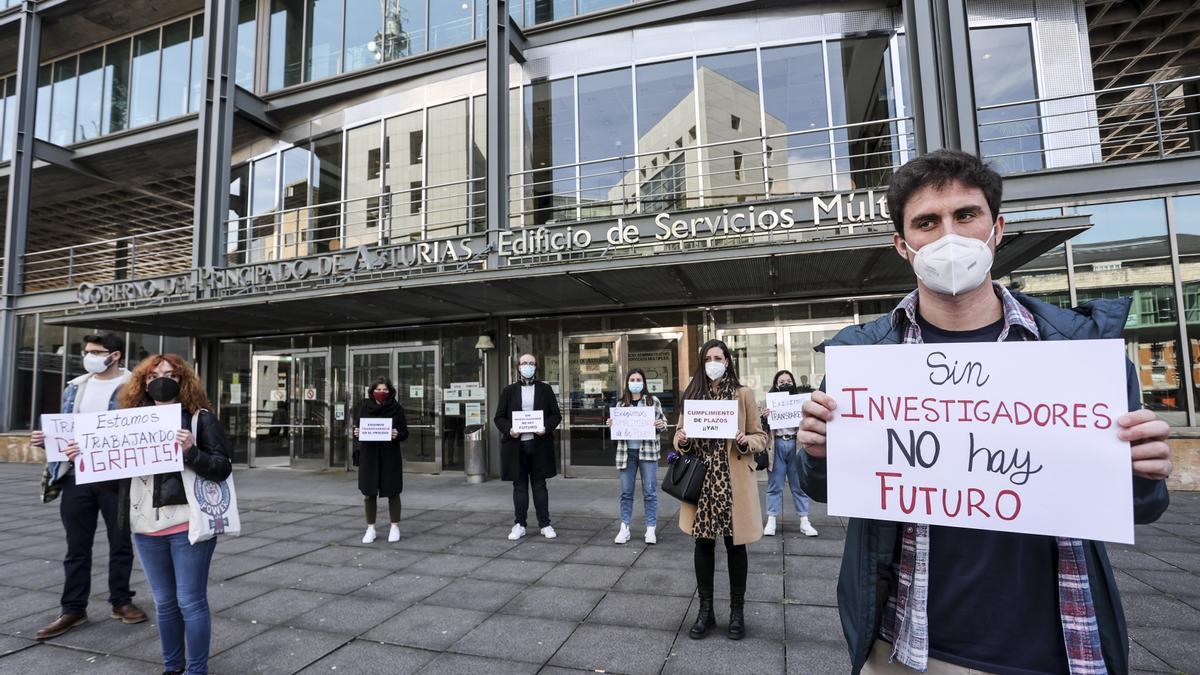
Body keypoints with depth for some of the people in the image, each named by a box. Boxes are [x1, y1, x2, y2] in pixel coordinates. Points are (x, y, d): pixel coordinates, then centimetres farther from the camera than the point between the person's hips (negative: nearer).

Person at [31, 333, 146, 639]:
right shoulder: (75, 387, 11)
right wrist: (45, 438, -1)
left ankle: (121, 601, 22)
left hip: (116, 478, -4)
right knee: (76, 547, 11)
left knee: (120, 543, 8)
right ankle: (73, 608, 22)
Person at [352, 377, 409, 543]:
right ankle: (370, 528, 19)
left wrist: (397, 435, -22)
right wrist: (356, 434, -14)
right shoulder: (364, 407, 3)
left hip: (390, 456, -1)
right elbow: (357, 430, 8)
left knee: (392, 493, 6)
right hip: (369, 456, 2)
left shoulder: (396, 408, -2)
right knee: (369, 493, 5)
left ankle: (395, 527, 20)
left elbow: (405, 433, -1)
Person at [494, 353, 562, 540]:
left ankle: (545, 524, 17)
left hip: (539, 444, 0)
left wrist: (546, 428, -14)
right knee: (519, 485, 8)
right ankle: (519, 525, 19)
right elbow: (499, 417, 6)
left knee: (539, 485, 7)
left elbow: (556, 415, 4)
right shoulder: (509, 391, 6)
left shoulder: (545, 389, 6)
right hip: (516, 444, 1)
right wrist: (508, 430, -13)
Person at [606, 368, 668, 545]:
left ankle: (651, 529, 13)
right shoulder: (621, 403, 8)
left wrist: (661, 425, -18)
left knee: (650, 492, 3)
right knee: (626, 492, 8)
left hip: (648, 451, -2)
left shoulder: (653, 400, 0)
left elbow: (663, 421, 4)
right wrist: (611, 424, -6)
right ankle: (624, 528, 17)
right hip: (626, 451, 3)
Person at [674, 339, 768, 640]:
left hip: (732, 481, -2)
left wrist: (744, 441, -18)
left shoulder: (743, 394, 0)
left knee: (734, 544, 9)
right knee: (703, 543, 9)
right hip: (701, 481, 2)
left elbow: (761, 437, 3)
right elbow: (681, 435, 13)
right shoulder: (692, 394, 7)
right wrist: (681, 440, -10)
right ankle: (705, 610, 24)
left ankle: (737, 612, 25)